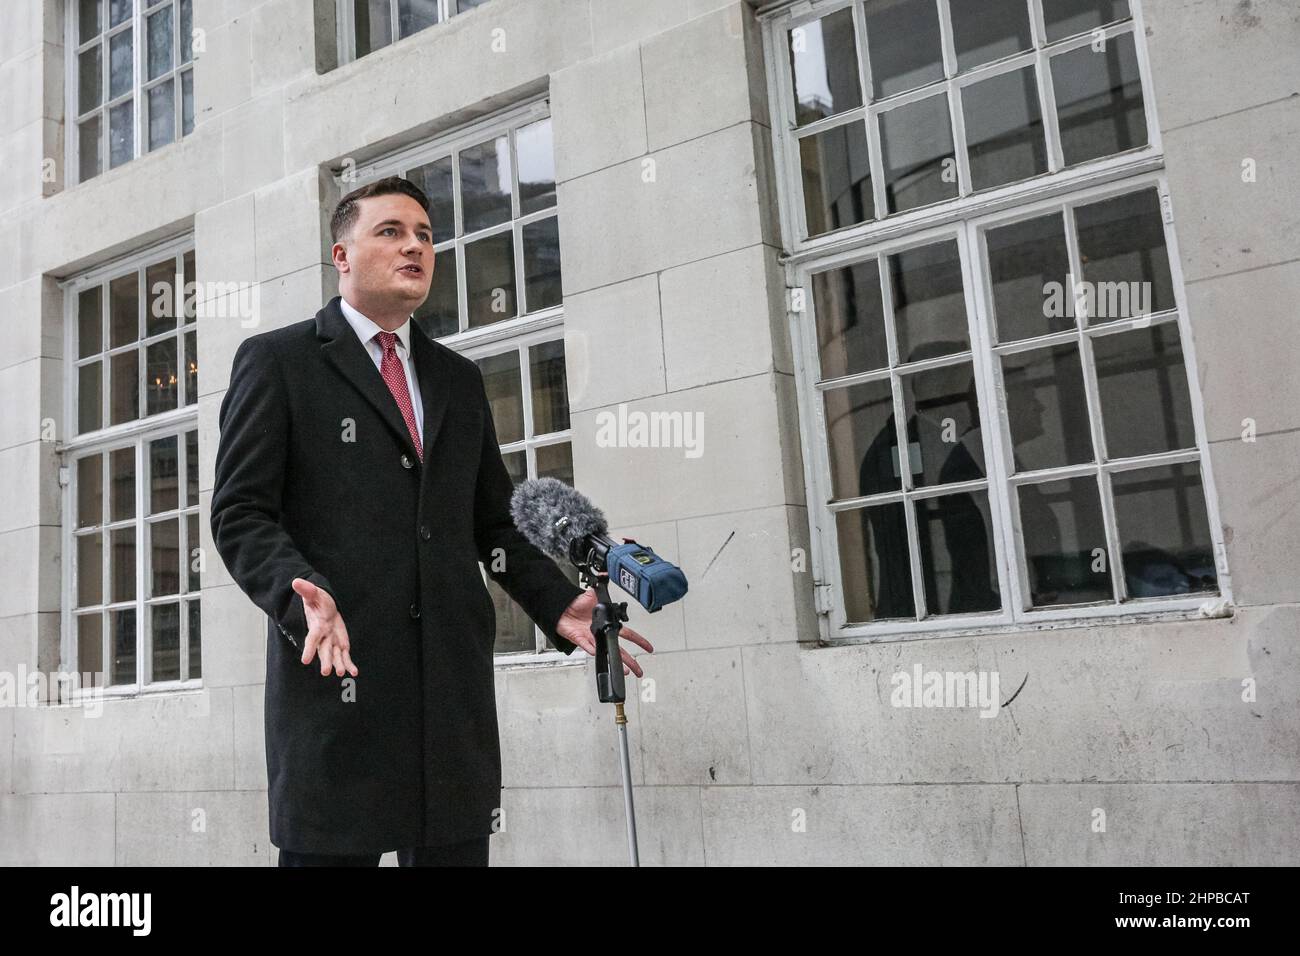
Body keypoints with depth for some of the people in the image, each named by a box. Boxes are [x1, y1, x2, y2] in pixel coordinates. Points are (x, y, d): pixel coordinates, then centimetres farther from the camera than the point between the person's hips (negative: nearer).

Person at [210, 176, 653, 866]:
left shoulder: (459, 380, 19)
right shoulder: (276, 361, 5)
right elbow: (241, 512, -2)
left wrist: (558, 604, 3)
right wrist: (302, 595, -21)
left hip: (455, 684, 5)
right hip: (335, 679, -4)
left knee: (454, 849, 8)